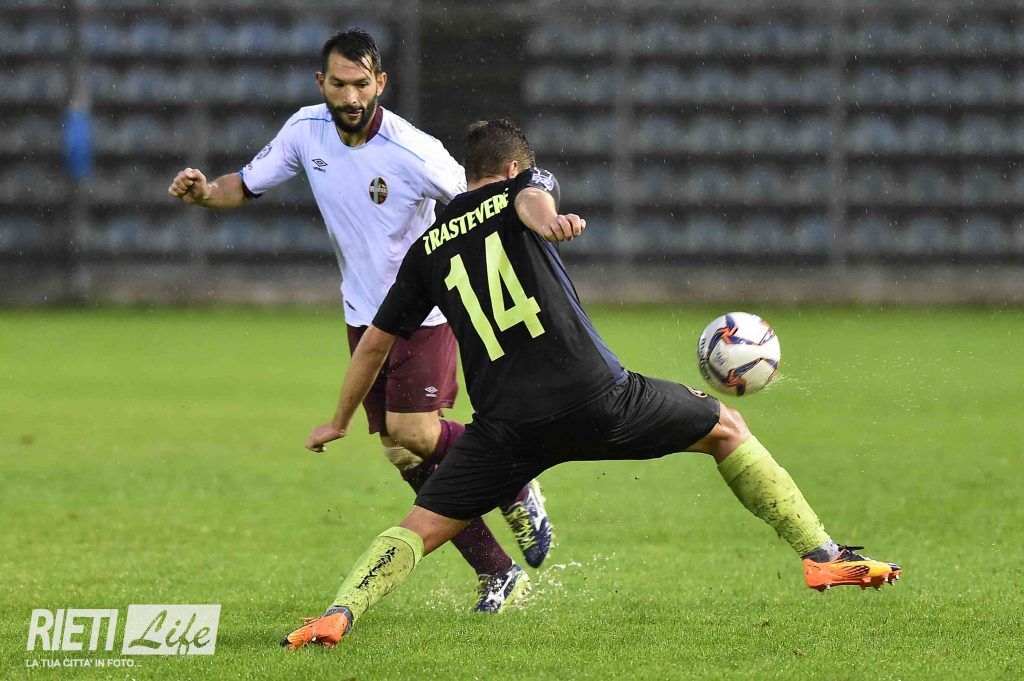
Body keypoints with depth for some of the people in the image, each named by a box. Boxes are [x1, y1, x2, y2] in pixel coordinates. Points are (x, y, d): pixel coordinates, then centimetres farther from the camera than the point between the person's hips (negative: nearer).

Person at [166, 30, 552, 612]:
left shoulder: (415, 152, -23)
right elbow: (247, 186, 5)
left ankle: (516, 485, 9)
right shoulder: (307, 130, -6)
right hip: (364, 316, 5)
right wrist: (204, 192, -15)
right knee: (402, 455, 2)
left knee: (414, 434, -21)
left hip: (424, 309, -5)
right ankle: (499, 574, 13)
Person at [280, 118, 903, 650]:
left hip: (507, 423, 2)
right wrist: (548, 221, -39)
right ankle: (823, 555, 16)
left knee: (421, 528, 6)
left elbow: (375, 342, 22)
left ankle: (338, 614, -20)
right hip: (598, 397, -2)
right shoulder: (525, 186, 12)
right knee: (725, 428, 20)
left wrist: (340, 422, 34)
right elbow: (532, 198, -15)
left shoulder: (429, 249, 20)